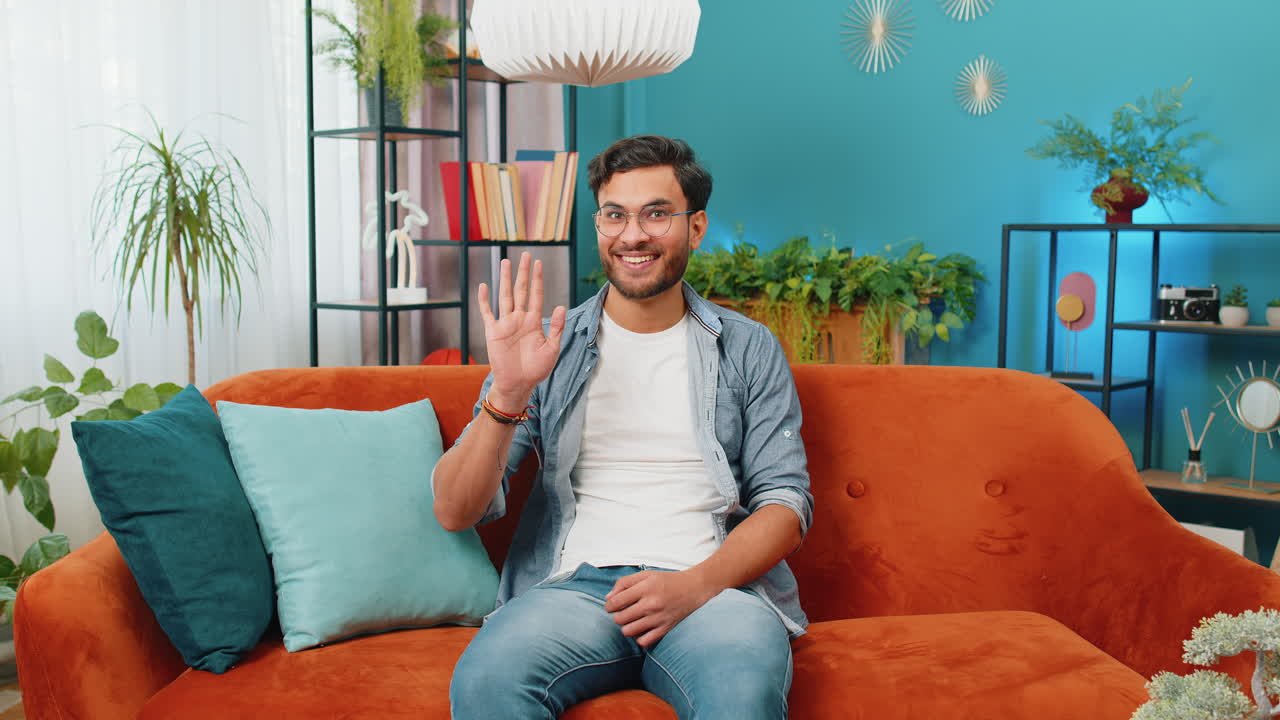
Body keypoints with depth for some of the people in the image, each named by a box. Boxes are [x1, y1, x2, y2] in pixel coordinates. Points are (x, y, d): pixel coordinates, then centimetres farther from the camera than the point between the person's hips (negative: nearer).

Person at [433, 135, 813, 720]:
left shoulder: (749, 349, 12)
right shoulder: (545, 347, 11)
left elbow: (785, 502, 6)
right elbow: (455, 512, 4)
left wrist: (694, 584, -13)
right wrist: (508, 396, -14)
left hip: (713, 584, -1)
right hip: (574, 582, 1)